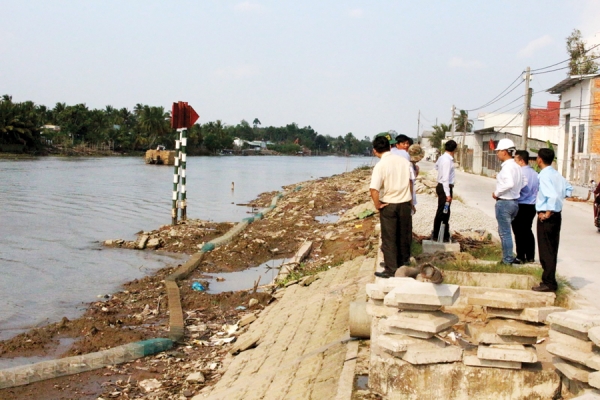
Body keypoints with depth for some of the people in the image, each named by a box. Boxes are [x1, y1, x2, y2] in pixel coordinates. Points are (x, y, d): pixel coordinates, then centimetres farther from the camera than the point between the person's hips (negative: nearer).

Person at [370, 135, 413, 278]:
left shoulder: (380, 165, -17)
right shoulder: (404, 161, -1)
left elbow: (374, 190, -26)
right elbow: (410, 182, 9)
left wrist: (377, 205, -11)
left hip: (388, 205, -5)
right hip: (405, 203, 5)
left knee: (389, 238, 6)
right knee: (403, 235, 19)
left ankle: (391, 270, 12)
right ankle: (403, 262, 35)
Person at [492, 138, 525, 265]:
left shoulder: (507, 167, -18)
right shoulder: (517, 167, 10)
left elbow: (509, 183, -31)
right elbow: (522, 184, 15)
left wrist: (497, 193, -19)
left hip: (504, 202, -9)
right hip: (514, 201, 9)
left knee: (505, 232, 1)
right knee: (503, 231, 20)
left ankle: (507, 260, 9)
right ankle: (508, 257, 24)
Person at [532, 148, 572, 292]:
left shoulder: (545, 176, -18)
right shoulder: (556, 174, 8)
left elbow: (553, 196, -29)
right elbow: (568, 189, 20)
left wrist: (547, 213, -20)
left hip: (546, 217, -9)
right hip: (556, 214, 9)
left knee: (546, 250, -2)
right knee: (552, 249, 16)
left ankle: (548, 283, 3)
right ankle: (550, 280, 24)